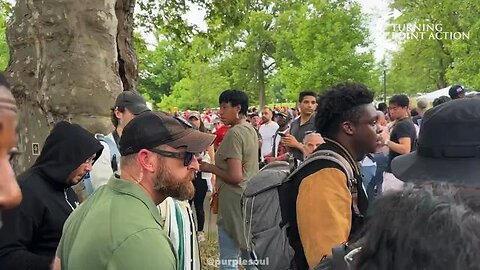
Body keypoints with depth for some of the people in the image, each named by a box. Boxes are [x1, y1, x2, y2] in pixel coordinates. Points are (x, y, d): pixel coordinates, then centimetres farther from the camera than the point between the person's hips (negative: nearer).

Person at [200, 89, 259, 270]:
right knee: (249, 251, 19)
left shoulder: (234, 133, -18)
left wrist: (210, 168, -9)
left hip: (234, 201, -10)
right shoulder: (251, 130, 9)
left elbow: (235, 176, -23)